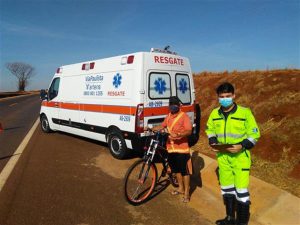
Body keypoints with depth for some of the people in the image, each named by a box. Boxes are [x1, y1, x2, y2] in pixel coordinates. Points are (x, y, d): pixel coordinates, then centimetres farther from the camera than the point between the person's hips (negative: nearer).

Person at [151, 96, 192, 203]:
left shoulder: (184, 116, -9)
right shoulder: (168, 116, 12)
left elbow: (189, 131, -18)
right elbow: (162, 126, 21)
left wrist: (178, 135, -35)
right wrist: (151, 129, 7)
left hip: (182, 147, -7)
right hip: (171, 147, 7)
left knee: (185, 170, 2)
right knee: (176, 169, 18)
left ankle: (186, 192, 14)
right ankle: (180, 188, 36)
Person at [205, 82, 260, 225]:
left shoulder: (245, 112, -11)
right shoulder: (214, 113, 2)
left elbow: (254, 134, -6)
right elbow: (210, 129, 16)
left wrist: (242, 146, -21)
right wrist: (213, 142, -2)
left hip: (240, 156, -5)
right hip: (222, 156, 5)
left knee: (241, 189, 0)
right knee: (226, 188, 18)